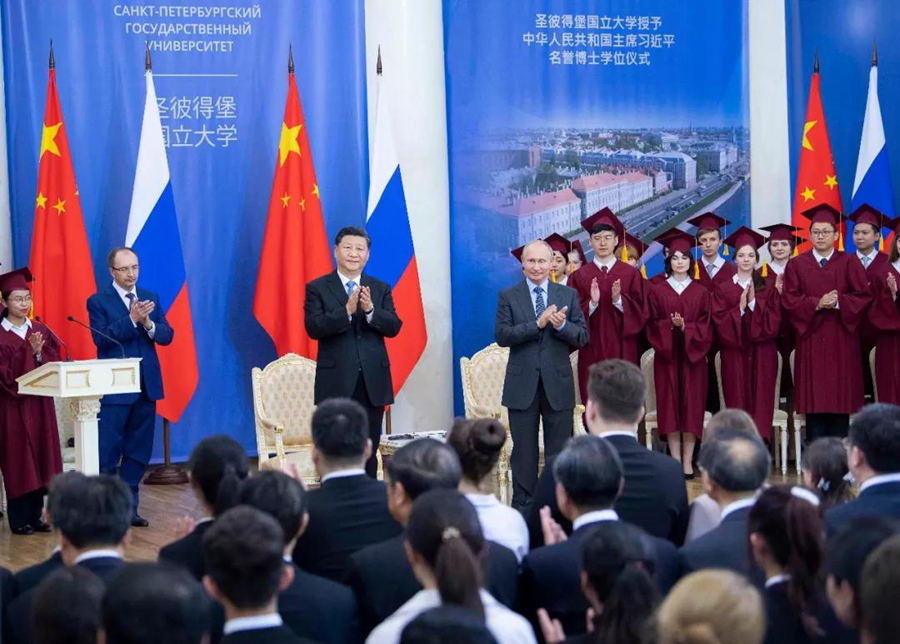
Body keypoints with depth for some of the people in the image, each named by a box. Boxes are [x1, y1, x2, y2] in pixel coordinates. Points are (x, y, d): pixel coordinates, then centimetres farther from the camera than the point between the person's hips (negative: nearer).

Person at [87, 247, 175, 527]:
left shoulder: (151, 298, 11)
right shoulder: (98, 301, -2)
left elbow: (166, 336, 4)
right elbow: (101, 339, -14)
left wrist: (148, 323, -16)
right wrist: (131, 319, -23)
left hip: (147, 385, 5)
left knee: (138, 451, 8)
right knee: (108, 452, -4)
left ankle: (129, 507, 16)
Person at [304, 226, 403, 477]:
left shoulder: (381, 289, 11)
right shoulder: (317, 288, 2)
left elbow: (394, 327, -1)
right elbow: (313, 328, -11)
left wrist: (370, 310, -19)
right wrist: (346, 311, -24)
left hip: (373, 381, 3)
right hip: (336, 382, -3)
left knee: (369, 451, 7)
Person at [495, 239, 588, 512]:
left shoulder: (569, 295, 6)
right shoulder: (508, 296, 2)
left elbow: (582, 337, 2)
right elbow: (502, 336, -10)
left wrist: (561, 326, -18)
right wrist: (538, 323, -19)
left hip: (558, 384, 1)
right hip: (522, 384, -1)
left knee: (559, 450, 6)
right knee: (524, 451, 7)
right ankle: (522, 506, 16)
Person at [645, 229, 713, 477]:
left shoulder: (701, 292, 8)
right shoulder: (658, 291, 6)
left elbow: (706, 326, 2)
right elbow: (653, 325, 1)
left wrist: (686, 327, -15)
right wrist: (670, 325, -17)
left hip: (693, 354, 0)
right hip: (666, 355, 0)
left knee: (691, 405, -1)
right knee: (670, 405, -2)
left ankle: (688, 461, 2)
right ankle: (675, 460, 3)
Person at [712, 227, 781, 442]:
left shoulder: (767, 289, 10)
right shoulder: (722, 289, 7)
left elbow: (774, 321, 0)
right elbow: (720, 321, -3)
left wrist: (754, 303, -11)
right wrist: (740, 308, -16)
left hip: (762, 354, 1)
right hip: (734, 354, -1)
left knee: (761, 402, -3)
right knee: (738, 402, -3)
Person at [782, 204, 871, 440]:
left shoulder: (849, 263, 7)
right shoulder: (796, 265, 8)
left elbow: (863, 296, -1)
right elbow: (789, 299, -1)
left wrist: (838, 302, -16)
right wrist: (817, 303, -15)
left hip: (841, 341, 0)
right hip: (810, 339, 0)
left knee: (839, 399, -1)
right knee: (814, 398, -2)